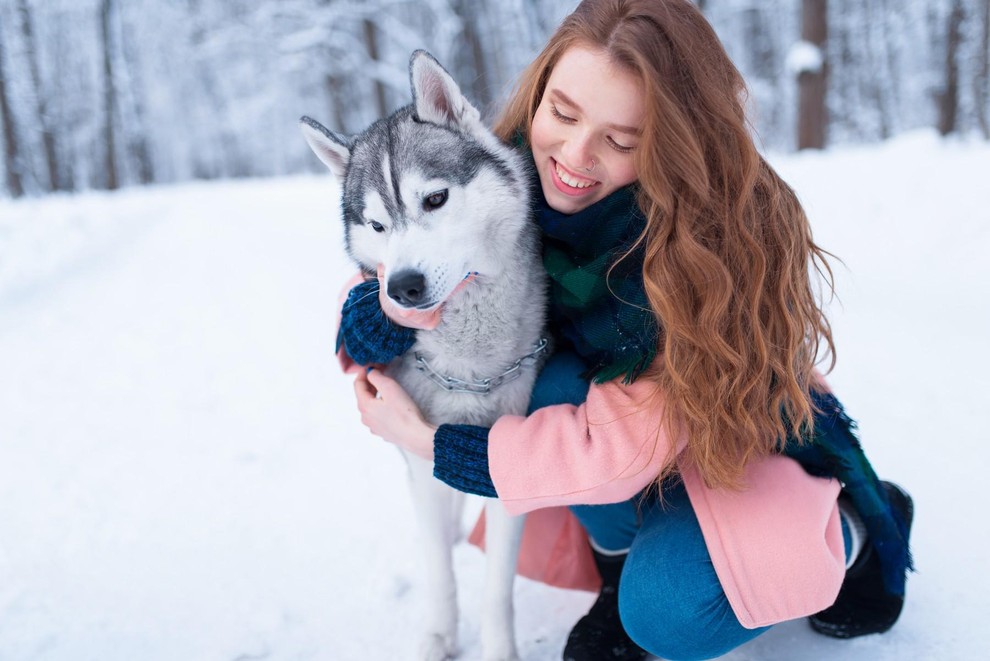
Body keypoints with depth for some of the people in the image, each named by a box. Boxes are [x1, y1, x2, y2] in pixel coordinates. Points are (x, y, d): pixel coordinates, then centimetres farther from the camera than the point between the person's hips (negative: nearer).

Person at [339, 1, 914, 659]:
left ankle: (851, 527, 3)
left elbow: (623, 448, -32)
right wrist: (376, 305, -33)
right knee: (560, 387, -29)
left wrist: (430, 442, -28)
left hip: (744, 436, -4)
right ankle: (620, 565, -1)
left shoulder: (713, 239, -33)